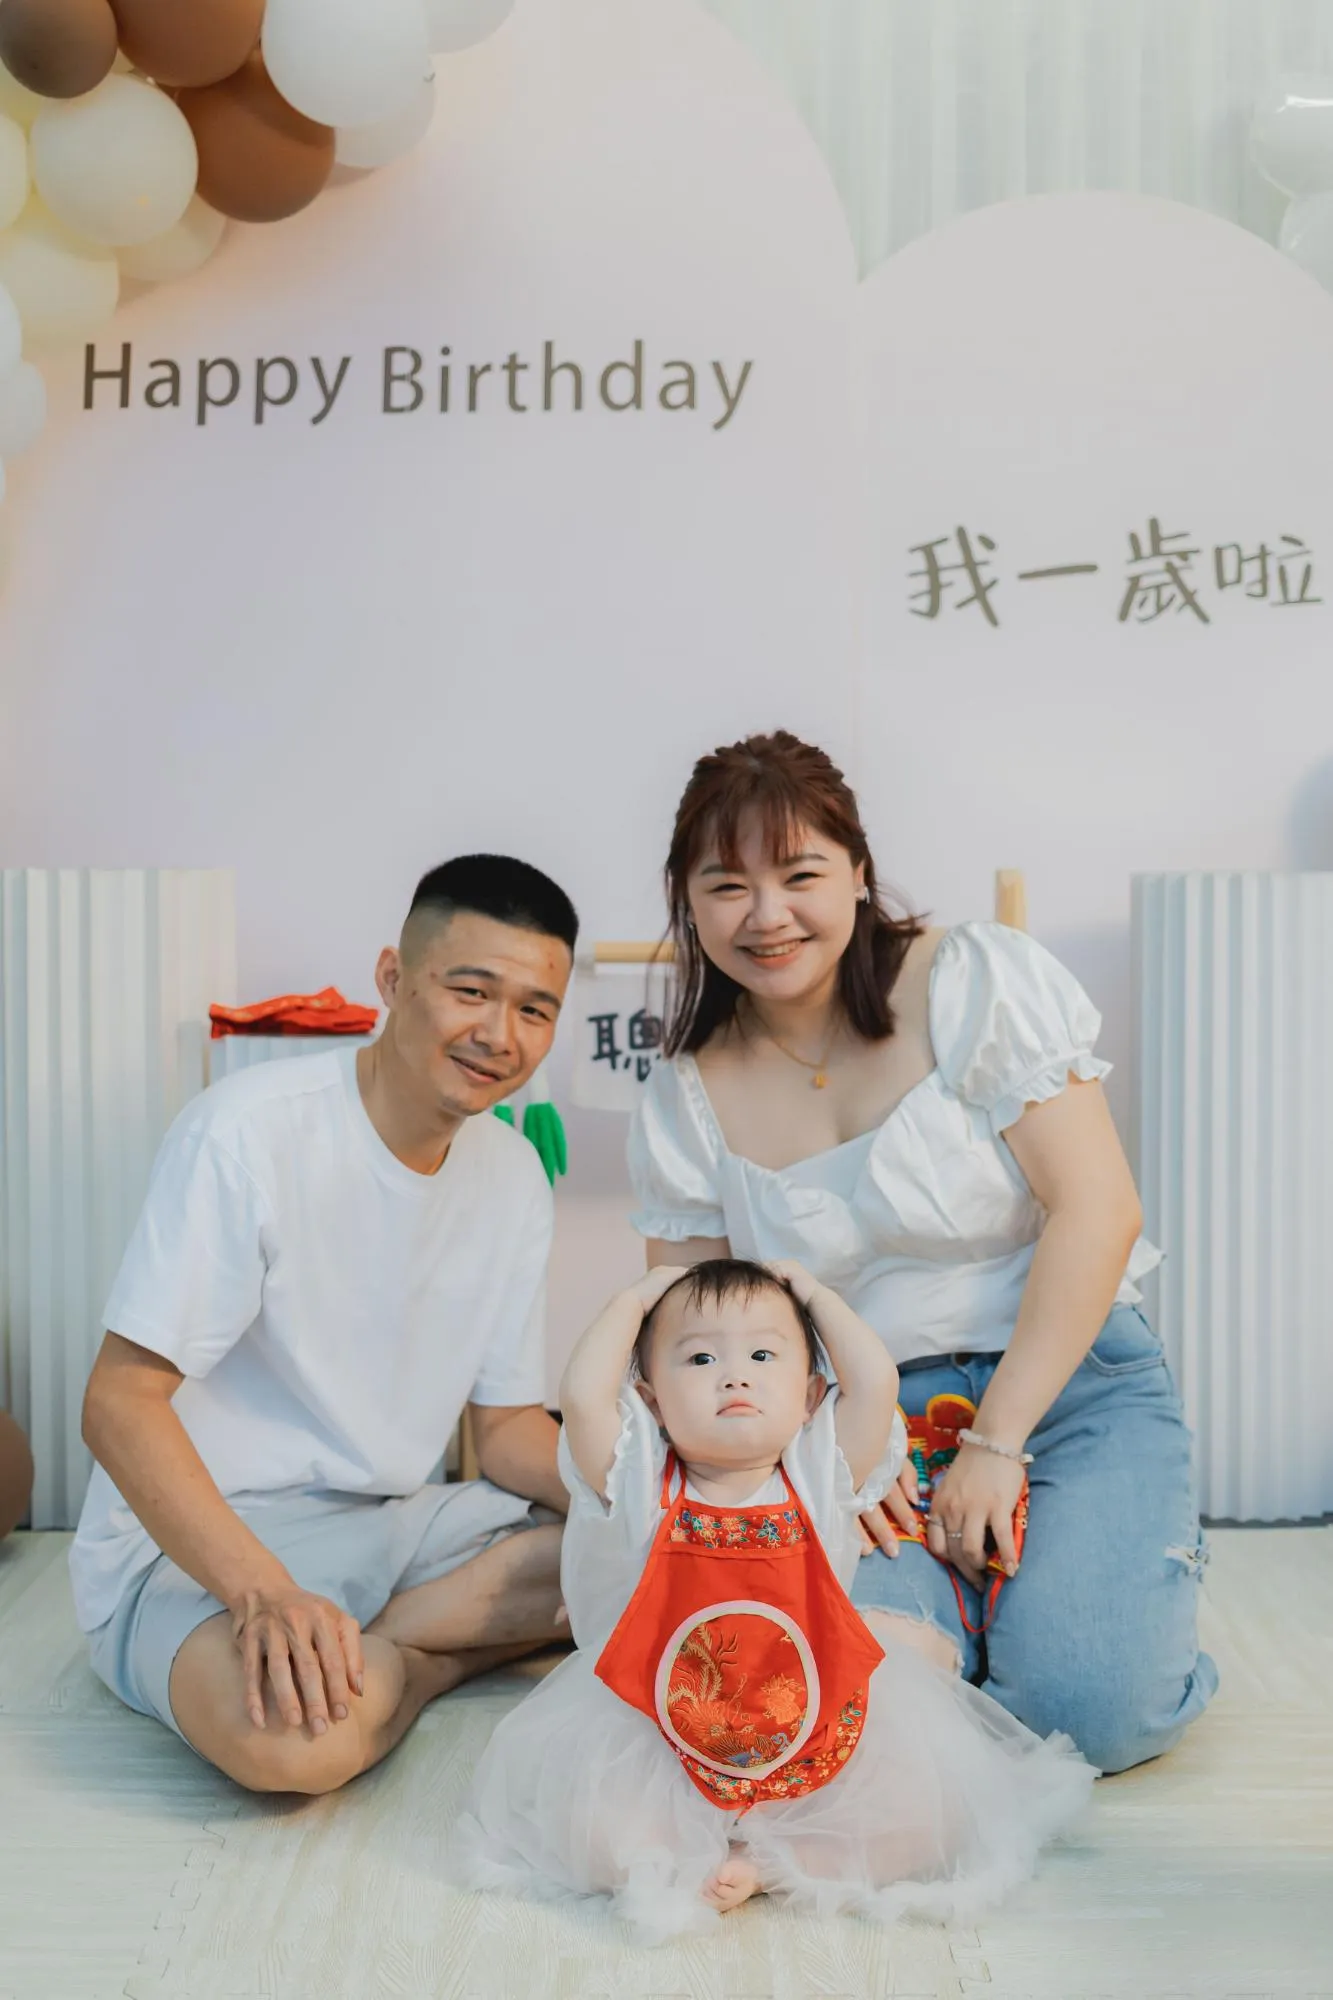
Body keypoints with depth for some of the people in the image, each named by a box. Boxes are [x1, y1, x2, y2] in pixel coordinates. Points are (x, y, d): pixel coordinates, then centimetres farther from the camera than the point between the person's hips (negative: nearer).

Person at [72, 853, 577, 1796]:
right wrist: (263, 1590, -34)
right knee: (291, 1730, -37)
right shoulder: (249, 1131, -18)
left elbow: (508, 1425, 8)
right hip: (193, 1540, -6)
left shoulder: (514, 1176, 3)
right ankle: (433, 1654, -6)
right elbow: (119, 1403, -20)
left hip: (391, 1525, 7)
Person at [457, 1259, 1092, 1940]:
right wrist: (636, 1300, -6)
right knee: (581, 1820, -26)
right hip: (657, 1754, -2)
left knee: (927, 1812, -17)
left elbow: (875, 1381, -14)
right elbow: (582, 1394, -21)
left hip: (818, 1747, 2)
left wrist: (817, 1296, 1)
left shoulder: (817, 1480, -2)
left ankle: (766, 1865, -9)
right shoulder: (642, 1487, -6)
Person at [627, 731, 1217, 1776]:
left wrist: (996, 1444, -16)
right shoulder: (686, 1099, 3)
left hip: (1066, 1378, -2)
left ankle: (1140, 1555, 12)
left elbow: (1095, 1210, -13)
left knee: (1091, 1707, -22)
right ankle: (955, 1584, 9)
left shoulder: (978, 979, -8)